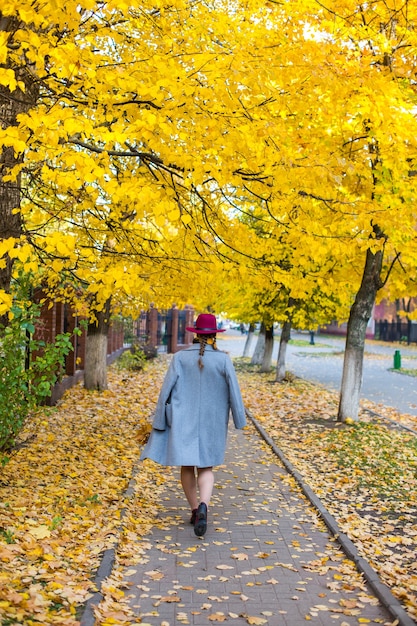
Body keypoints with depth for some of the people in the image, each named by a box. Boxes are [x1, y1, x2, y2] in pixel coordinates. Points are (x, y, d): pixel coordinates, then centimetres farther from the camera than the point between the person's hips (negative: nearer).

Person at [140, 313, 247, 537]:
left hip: (183, 421, 0)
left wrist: (159, 421, 1)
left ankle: (195, 509, 21)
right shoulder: (223, 359, -7)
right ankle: (203, 506, -17)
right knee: (206, 468, 7)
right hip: (211, 423, 0)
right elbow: (234, 392, -5)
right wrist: (240, 421, 7)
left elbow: (166, 390, -6)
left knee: (187, 466, 15)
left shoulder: (180, 357, -6)